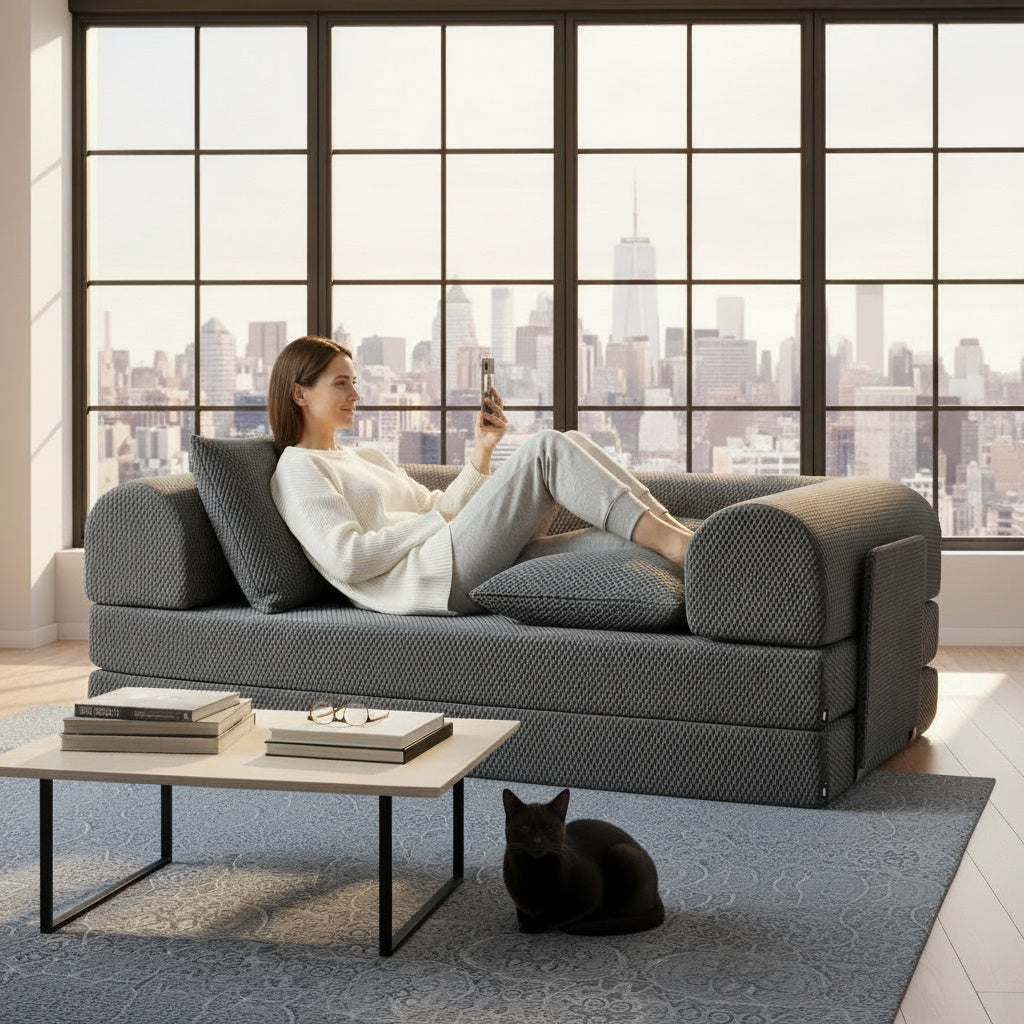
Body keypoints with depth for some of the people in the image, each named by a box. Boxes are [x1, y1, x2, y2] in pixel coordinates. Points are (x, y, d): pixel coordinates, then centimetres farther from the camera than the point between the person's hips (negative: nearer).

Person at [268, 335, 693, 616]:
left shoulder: (367, 458, 32)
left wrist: (482, 451, 13)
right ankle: (672, 541, -22)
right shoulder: (296, 469, 5)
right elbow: (347, 560, -10)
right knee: (545, 448, -19)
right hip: (429, 576, -8)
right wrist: (436, 522, -7)